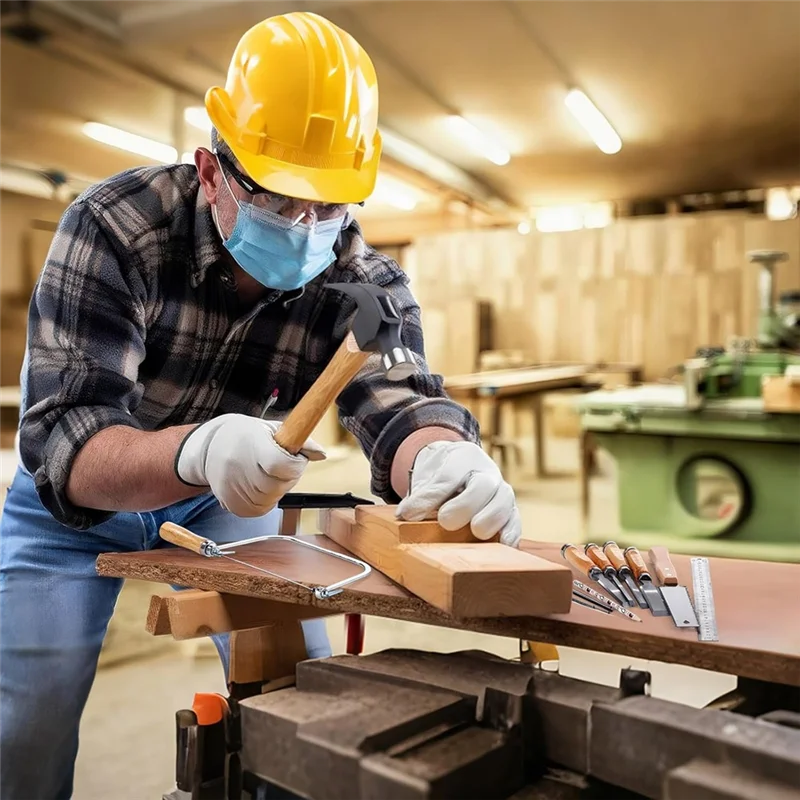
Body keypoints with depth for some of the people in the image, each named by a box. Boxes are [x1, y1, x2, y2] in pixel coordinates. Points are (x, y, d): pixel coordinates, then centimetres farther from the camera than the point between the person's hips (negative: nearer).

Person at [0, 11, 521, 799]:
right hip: (72, 500, -1)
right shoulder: (115, 227, -30)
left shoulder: (362, 281, -21)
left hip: (225, 497, 2)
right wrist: (197, 452, -58)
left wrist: (445, 457, -60)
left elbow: (397, 399, -35)